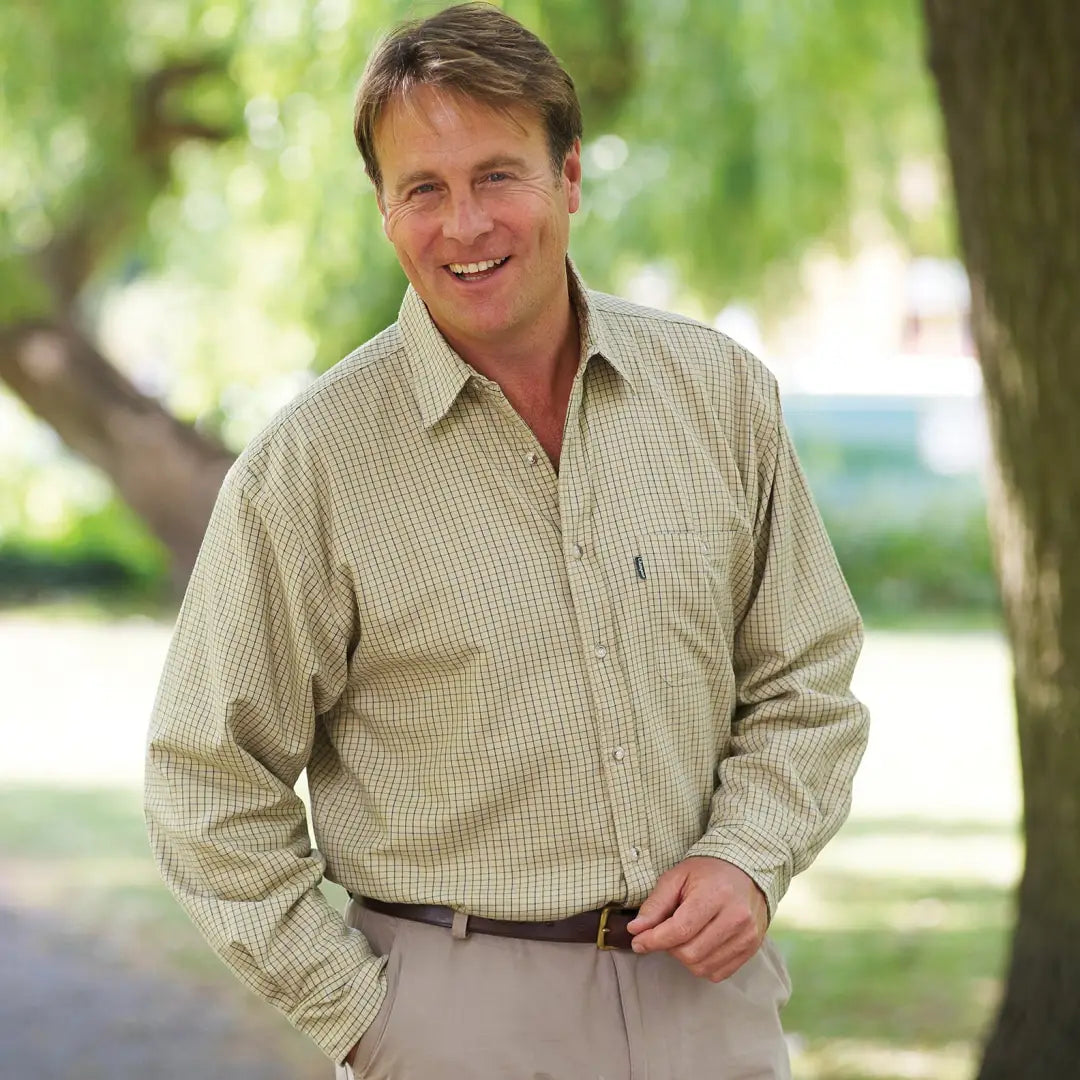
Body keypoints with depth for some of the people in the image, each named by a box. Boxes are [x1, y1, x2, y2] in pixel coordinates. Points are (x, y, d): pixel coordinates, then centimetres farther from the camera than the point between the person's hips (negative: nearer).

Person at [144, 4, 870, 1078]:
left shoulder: (720, 391, 2)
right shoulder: (309, 464, -7)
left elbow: (803, 680, 11)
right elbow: (211, 787, -3)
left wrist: (748, 856, -5)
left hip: (705, 991, 3)